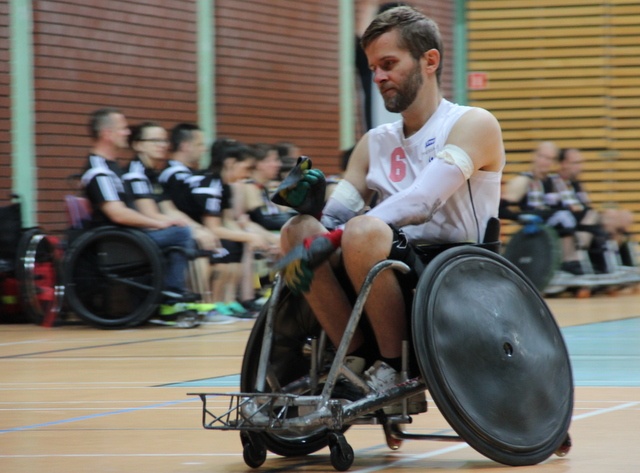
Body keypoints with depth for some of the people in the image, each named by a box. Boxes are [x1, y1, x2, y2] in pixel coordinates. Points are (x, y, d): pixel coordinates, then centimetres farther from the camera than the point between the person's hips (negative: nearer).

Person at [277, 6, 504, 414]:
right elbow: (334, 216, 5)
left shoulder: (473, 125, -3)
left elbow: (421, 203, -19)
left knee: (363, 232, -33)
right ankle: (359, 360, -12)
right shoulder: (375, 143, 17)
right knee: (299, 230, -16)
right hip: (396, 274, 6)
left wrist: (330, 239, -27)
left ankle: (395, 374, -18)